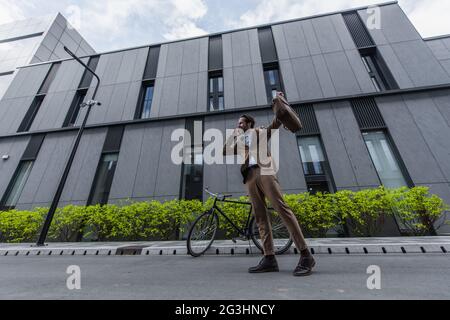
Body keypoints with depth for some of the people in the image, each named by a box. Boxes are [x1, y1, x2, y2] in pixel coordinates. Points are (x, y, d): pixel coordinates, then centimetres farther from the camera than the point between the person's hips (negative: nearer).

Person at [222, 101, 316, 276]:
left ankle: (305, 254, -11)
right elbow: (225, 152, 21)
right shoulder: (239, 141, 32)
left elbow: (276, 123, 16)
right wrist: (233, 134, 25)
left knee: (281, 208, -15)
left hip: (263, 170, -4)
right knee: (260, 216, -4)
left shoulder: (258, 131, 24)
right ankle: (269, 258, -3)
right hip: (249, 175, 4)